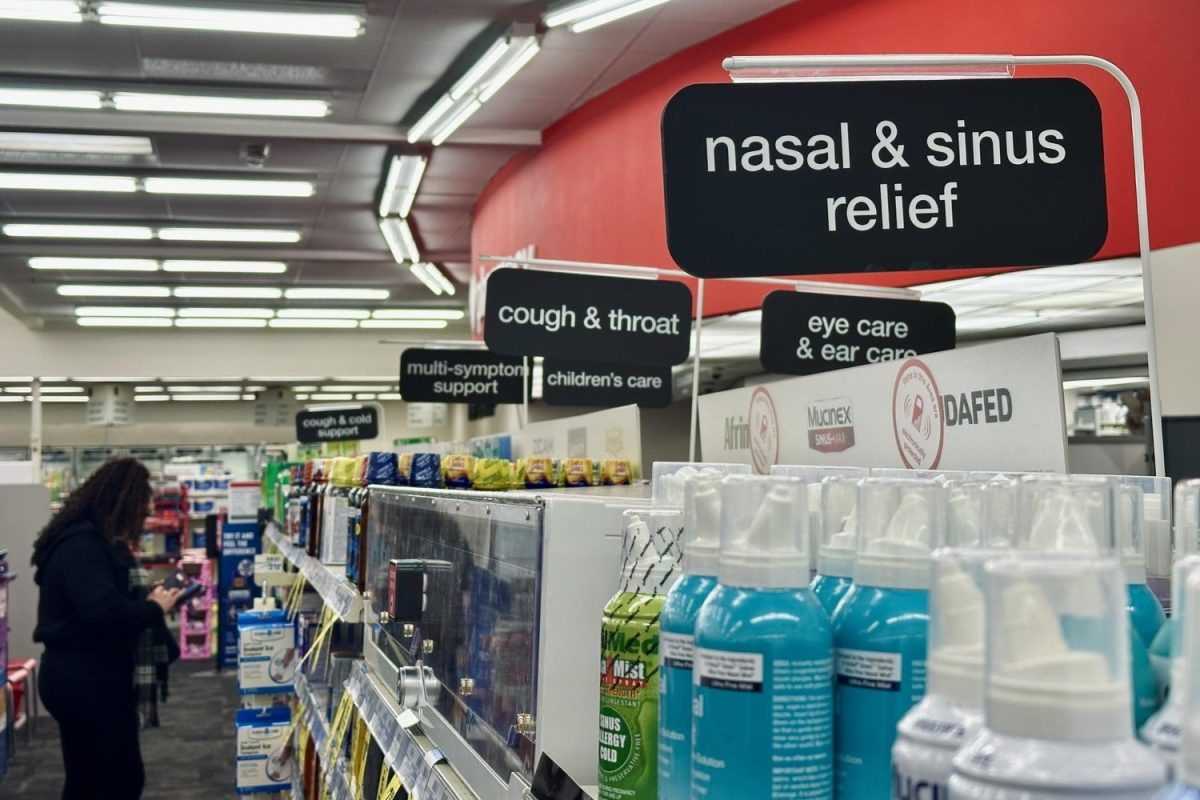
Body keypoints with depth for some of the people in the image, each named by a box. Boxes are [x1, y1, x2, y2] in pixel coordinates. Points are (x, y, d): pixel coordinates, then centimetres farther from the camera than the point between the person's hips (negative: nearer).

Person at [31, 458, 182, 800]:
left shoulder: (87, 538, 14)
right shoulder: (81, 544, -20)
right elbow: (105, 613, -32)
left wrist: (147, 598, -1)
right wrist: (154, 608, -16)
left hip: (83, 679, 11)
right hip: (88, 683, -11)